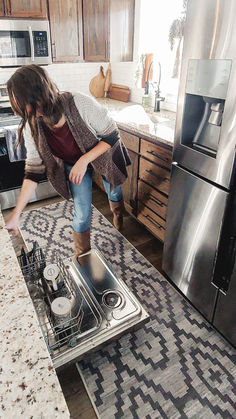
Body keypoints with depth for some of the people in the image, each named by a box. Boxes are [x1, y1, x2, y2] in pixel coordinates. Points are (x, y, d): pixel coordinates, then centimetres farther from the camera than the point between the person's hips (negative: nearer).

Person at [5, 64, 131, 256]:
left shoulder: (81, 104, -36)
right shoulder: (31, 126, -24)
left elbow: (112, 136, -25)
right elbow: (34, 170, -17)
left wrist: (84, 160, -36)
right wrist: (16, 213, -20)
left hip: (103, 155, -1)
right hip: (73, 165, 1)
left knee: (114, 192, 24)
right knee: (82, 214, 1)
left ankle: (119, 221, 61)